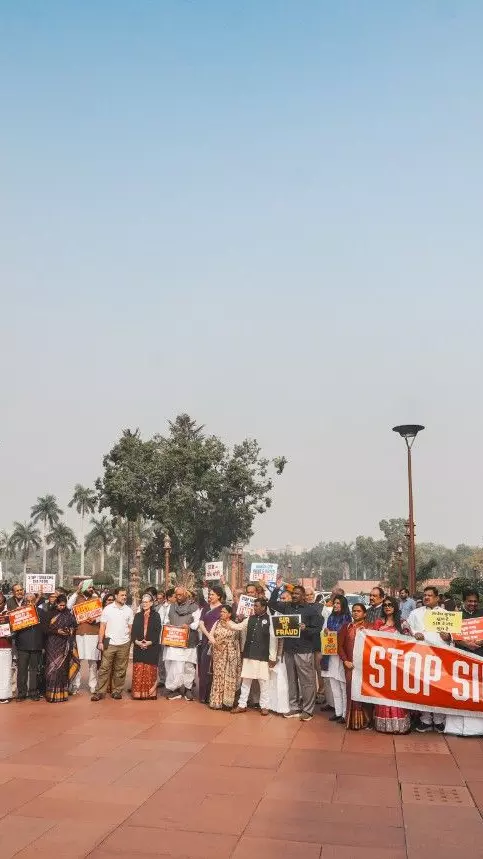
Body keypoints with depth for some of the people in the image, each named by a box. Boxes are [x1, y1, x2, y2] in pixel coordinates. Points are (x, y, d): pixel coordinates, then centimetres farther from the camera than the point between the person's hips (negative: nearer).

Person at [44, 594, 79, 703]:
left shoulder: (68, 615, 7)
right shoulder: (50, 614, 1)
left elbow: (73, 626, 13)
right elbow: (46, 628, -2)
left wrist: (70, 631, -8)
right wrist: (57, 631, -15)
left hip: (64, 645, 2)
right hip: (52, 644, -2)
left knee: (63, 667, 1)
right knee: (52, 667, -5)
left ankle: (62, 693, 7)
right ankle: (52, 694, 0)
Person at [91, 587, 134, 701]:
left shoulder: (129, 610, 6)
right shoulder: (108, 609, 1)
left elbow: (130, 627, 9)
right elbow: (102, 626, 1)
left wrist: (130, 641, 1)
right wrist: (100, 642, -5)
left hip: (124, 644, 2)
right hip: (109, 643, -2)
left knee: (120, 669, 6)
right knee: (104, 668, -2)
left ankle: (117, 691, 16)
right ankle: (100, 692, 4)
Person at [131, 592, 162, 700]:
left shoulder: (156, 616, 4)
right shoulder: (138, 616, 13)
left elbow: (158, 631, -3)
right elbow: (133, 631, 8)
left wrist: (150, 642, -15)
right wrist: (137, 641, -10)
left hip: (152, 647, -2)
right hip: (138, 647, 2)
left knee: (150, 671, -2)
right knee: (138, 671, -1)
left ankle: (150, 693, 4)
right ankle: (138, 693, 4)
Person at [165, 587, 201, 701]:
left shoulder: (194, 607, 0)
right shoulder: (172, 606, 14)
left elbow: (197, 622, -2)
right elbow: (168, 621, 23)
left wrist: (189, 626, -18)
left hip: (188, 642, -3)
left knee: (188, 666, 2)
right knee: (173, 666, -3)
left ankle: (188, 689, 13)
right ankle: (175, 689, 5)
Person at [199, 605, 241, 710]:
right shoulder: (217, 623, 8)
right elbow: (210, 635, 4)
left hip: (230, 655, -3)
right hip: (218, 654, 3)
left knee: (229, 677, -1)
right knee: (218, 675, 4)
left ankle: (227, 702, 4)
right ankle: (216, 701, 10)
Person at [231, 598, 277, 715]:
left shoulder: (269, 620, -7)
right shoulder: (250, 619, 8)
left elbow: (273, 639, -7)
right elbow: (238, 627, 12)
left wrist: (272, 657, -8)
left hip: (262, 656, -5)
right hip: (249, 654, 5)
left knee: (263, 682, 3)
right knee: (245, 680, 9)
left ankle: (264, 706, 15)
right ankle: (242, 705, 17)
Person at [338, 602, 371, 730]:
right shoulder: (346, 627, 10)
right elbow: (340, 645, 7)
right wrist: (345, 661, -5)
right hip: (350, 665, 2)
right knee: (351, 691, 0)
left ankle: (364, 720, 9)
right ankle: (352, 721, 10)